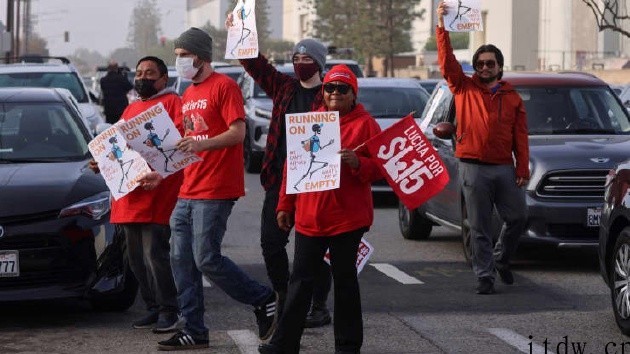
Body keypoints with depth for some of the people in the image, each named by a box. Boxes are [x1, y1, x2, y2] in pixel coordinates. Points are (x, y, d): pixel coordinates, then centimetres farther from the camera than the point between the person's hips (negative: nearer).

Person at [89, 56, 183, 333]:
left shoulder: (171, 102, 1)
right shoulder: (131, 109, 27)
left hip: (156, 195, -8)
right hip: (129, 196, 8)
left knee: (154, 254, -11)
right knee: (136, 258, 8)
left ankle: (168, 311, -2)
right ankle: (153, 309, 17)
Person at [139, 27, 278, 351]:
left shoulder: (224, 86, -8)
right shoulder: (188, 96, 20)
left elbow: (238, 132, -17)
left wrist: (202, 144, -31)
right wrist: (162, 173, 16)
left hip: (215, 191, -9)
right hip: (187, 192, 9)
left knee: (207, 260, -10)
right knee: (181, 260, 5)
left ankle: (264, 299, 7)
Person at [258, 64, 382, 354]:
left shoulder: (365, 124, -2)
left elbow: (379, 169, -4)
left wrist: (357, 163, -24)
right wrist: (285, 205, 13)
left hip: (348, 218, -4)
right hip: (309, 217, 4)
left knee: (344, 278, 4)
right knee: (301, 279, 6)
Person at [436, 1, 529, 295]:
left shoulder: (512, 98, 10)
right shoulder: (464, 88, 6)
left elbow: (520, 137, 7)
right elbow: (447, 61, -7)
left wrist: (523, 169, -1)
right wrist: (442, 27, -15)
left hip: (504, 168, 2)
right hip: (473, 168, -2)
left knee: (518, 218, 6)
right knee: (480, 227, 1)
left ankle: (501, 258, 30)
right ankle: (484, 276, 6)